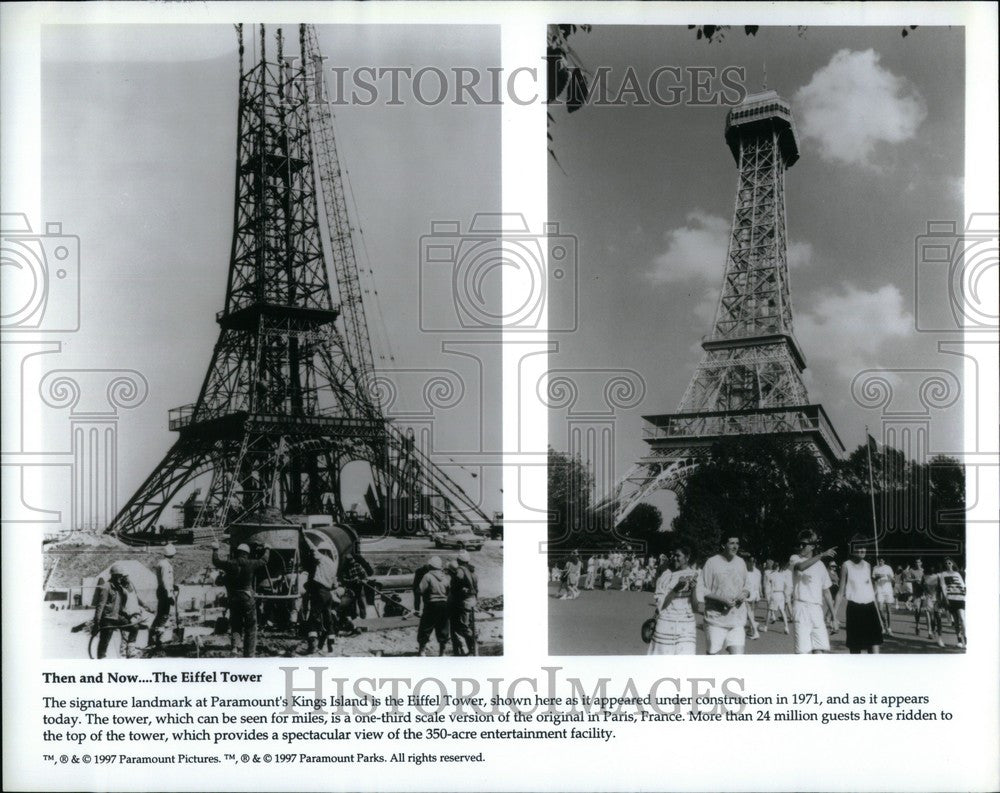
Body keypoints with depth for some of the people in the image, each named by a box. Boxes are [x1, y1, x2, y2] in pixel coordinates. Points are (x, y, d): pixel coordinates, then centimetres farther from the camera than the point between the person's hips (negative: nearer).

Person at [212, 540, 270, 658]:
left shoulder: (229, 564, -3)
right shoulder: (251, 564, -7)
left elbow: (216, 561, 13)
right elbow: (264, 560, 8)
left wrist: (215, 549, 28)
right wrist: (267, 550, 26)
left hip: (233, 599, 2)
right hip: (248, 599, -2)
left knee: (235, 623, 18)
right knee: (250, 628, 6)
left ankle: (235, 645, -6)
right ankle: (249, 655, 6)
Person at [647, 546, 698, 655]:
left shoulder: (694, 576, 2)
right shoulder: (666, 575, 3)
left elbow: (695, 607, 1)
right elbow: (661, 604, -1)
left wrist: (693, 588, -15)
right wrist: (676, 589, -14)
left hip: (686, 626, -1)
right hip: (665, 624, 1)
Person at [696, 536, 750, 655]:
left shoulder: (741, 563, 8)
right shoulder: (712, 563, -7)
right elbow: (701, 592, -7)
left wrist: (745, 593, -3)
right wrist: (721, 599, -19)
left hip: (737, 620, 3)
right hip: (716, 618, -3)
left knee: (737, 653, -6)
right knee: (713, 653, 1)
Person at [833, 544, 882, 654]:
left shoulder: (868, 566, 10)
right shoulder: (846, 566, -2)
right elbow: (841, 591, -1)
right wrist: (833, 613, -8)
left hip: (870, 607, 3)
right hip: (854, 608, -3)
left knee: (875, 643, -7)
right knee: (855, 647, 1)